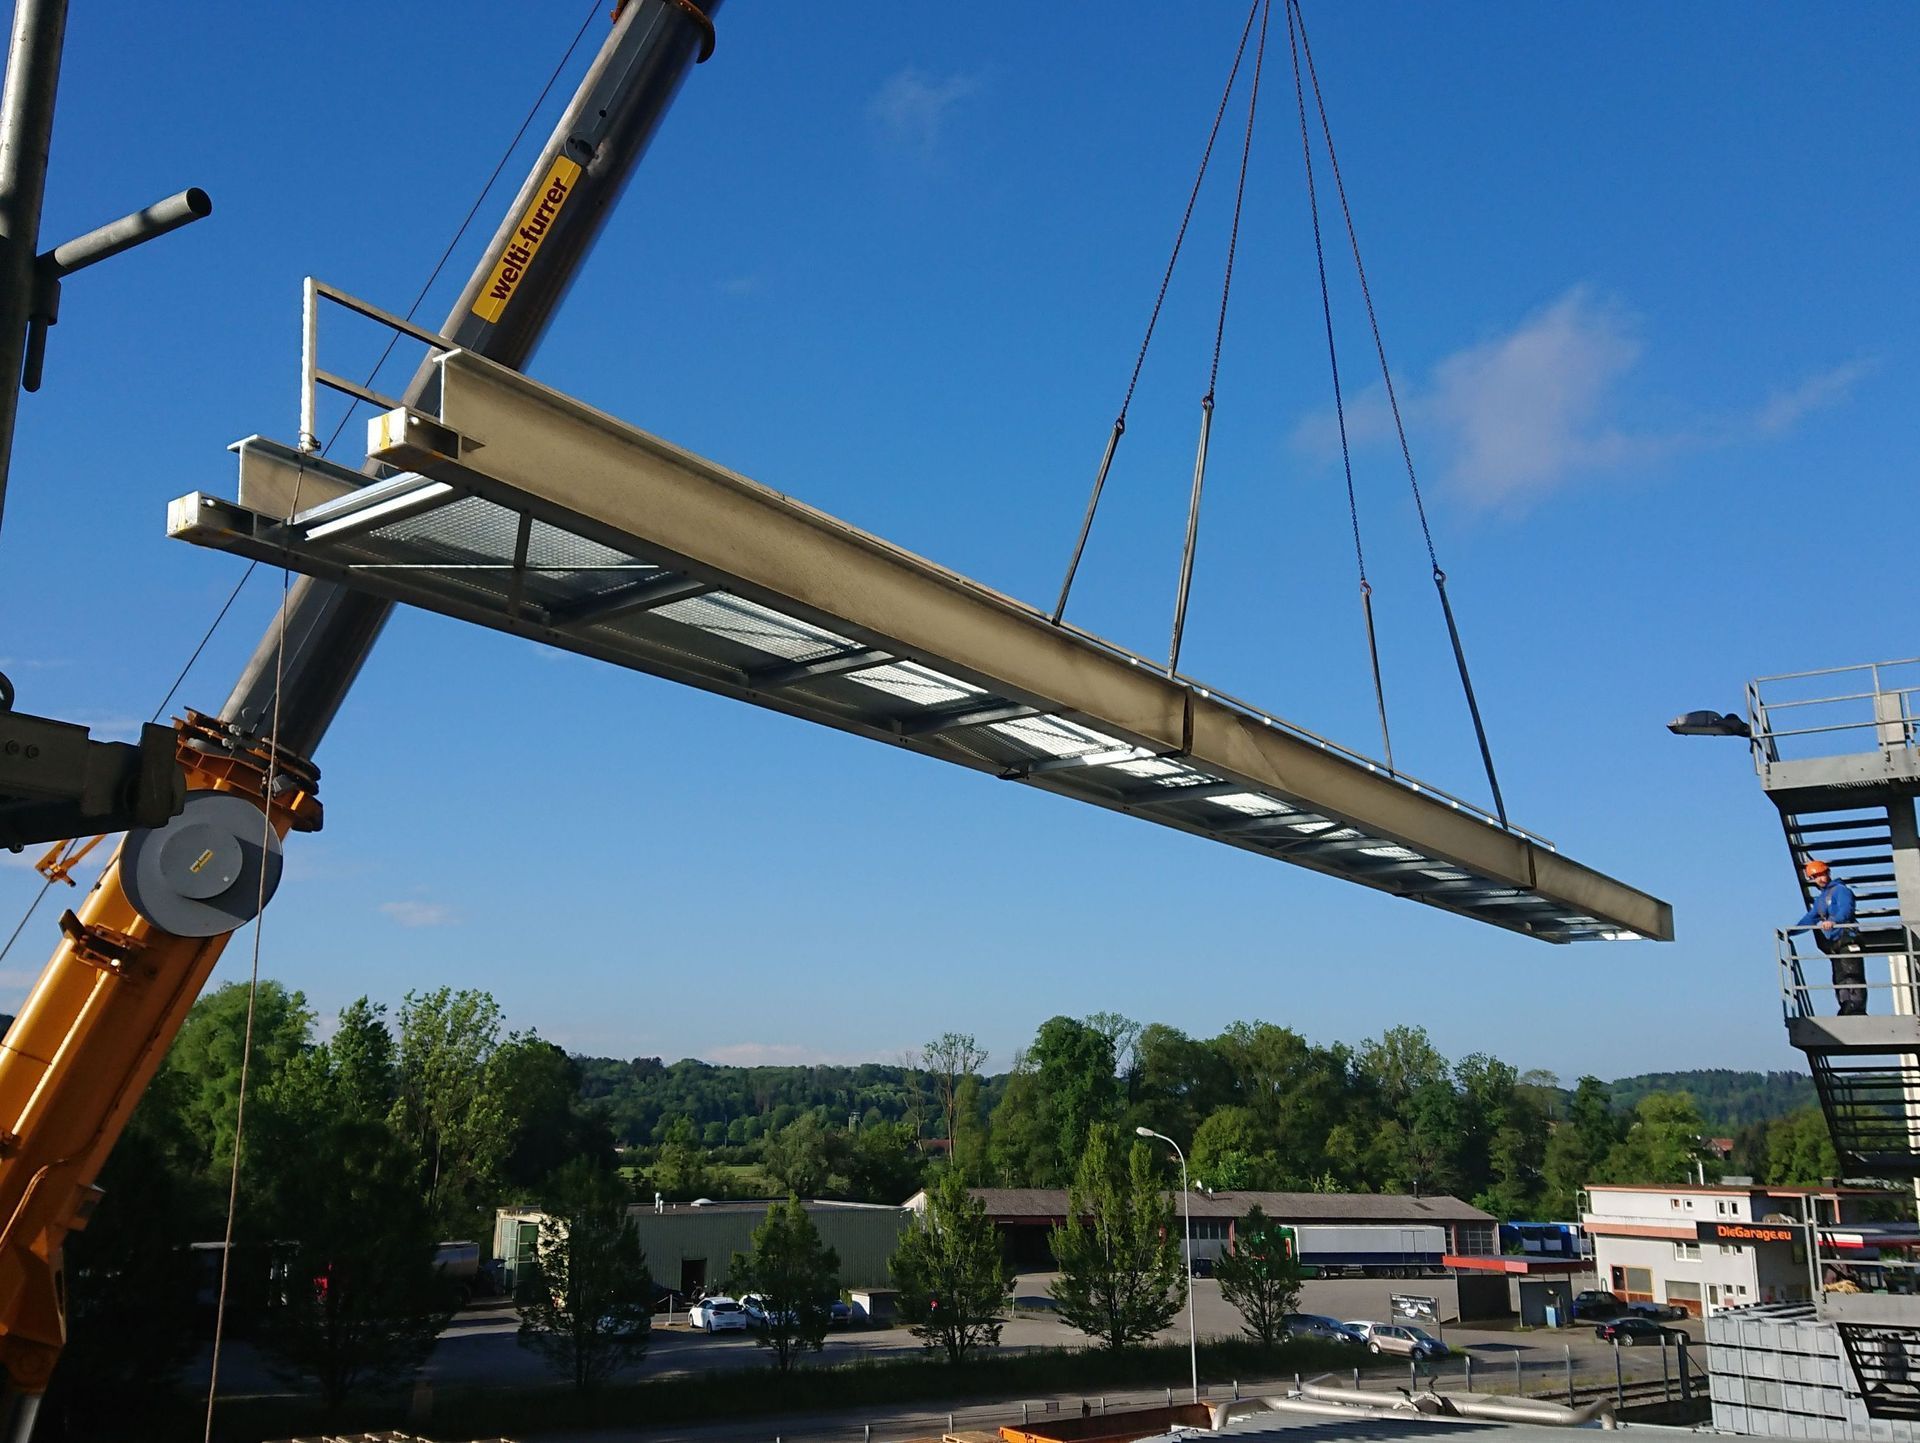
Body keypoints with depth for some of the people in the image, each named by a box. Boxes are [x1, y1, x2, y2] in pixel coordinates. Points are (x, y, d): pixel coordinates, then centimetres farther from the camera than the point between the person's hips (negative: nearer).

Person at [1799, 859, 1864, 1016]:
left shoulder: (1840, 890, -3)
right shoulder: (1820, 898, 24)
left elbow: (1846, 909, -20)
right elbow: (1810, 919, 25)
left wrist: (1833, 921, -39)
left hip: (1847, 940, -9)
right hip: (1834, 944, 9)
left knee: (1851, 976, -16)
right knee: (1839, 979, 5)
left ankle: (1858, 1010, -21)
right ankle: (1847, 1010, 4)